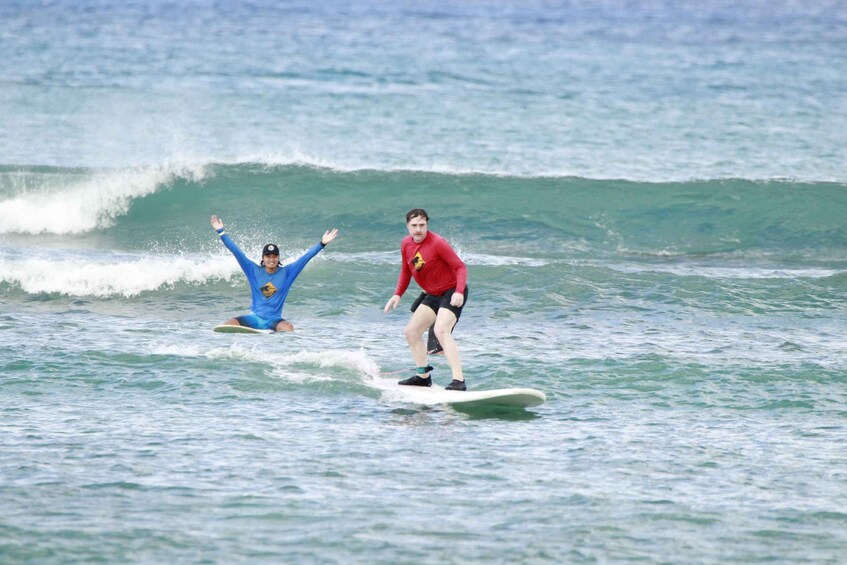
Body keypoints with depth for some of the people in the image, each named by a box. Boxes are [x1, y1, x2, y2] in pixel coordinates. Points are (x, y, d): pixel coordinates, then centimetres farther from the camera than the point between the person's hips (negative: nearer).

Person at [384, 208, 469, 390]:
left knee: (441, 331, -28)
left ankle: (459, 380, -35)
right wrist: (397, 294, 8)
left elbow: (460, 267, -21)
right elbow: (406, 271, 18)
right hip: (433, 294, 9)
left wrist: (459, 292, -34)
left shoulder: (437, 243, -20)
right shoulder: (406, 244, 2)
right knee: (411, 332, 11)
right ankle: (423, 376, 26)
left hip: (452, 293, -9)